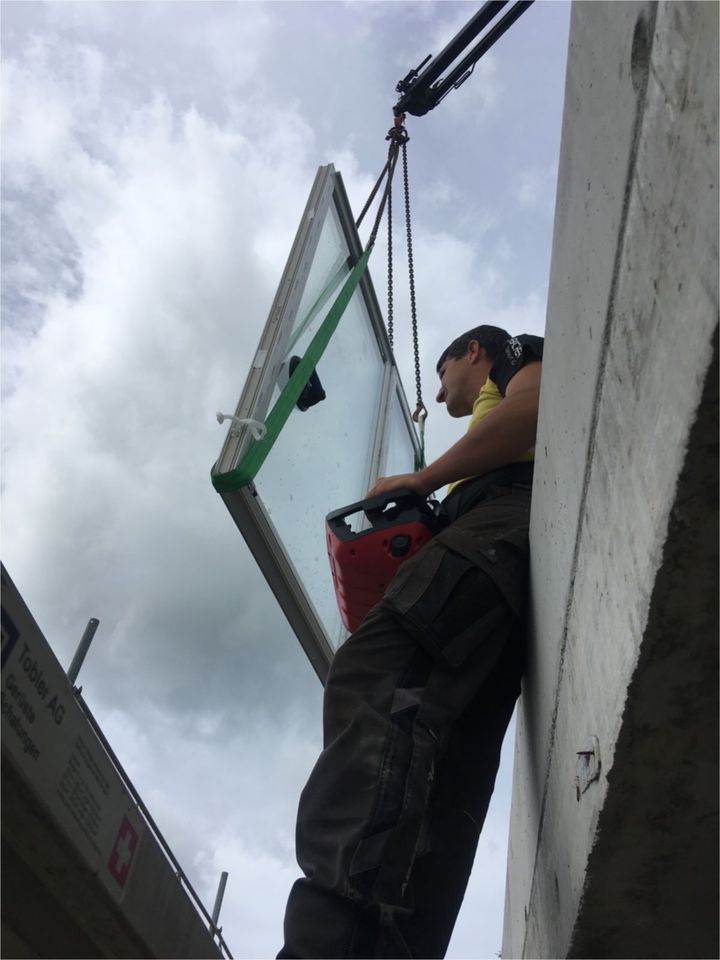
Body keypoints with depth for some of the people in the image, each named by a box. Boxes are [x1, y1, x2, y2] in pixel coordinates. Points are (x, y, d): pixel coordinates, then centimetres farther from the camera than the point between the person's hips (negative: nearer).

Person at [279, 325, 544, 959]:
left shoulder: (517, 355, 27)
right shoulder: (498, 413, 49)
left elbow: (532, 407, 0)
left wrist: (423, 479, 3)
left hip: (507, 518, -9)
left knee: (371, 681, -31)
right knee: (445, 773, -11)